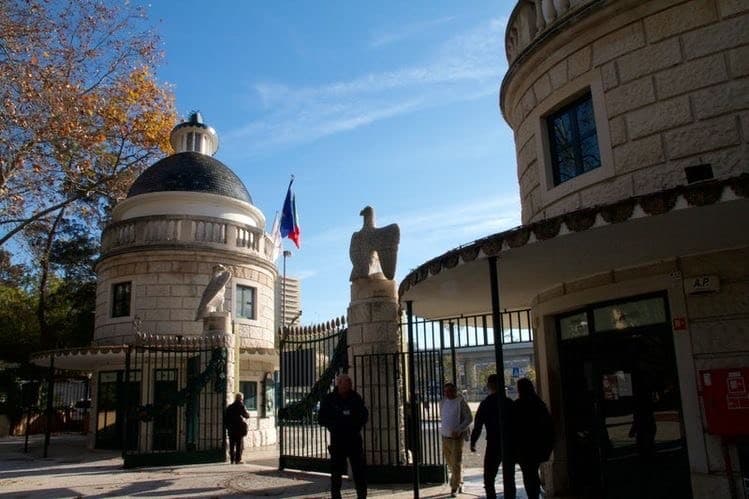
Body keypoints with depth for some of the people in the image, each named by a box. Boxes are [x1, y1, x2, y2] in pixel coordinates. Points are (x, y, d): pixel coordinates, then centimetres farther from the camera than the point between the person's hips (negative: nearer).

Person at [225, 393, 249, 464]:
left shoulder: (229, 407, 7)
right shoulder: (241, 406, -9)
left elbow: (225, 417, 8)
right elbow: (247, 415, -7)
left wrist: (227, 426, 15)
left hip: (231, 429, 5)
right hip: (239, 428, -5)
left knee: (232, 445, 11)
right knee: (239, 445, 3)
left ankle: (232, 459, 12)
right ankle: (238, 460, 0)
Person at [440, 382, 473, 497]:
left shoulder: (461, 402, -9)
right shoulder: (443, 403, 9)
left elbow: (469, 418, -10)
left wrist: (458, 430, -18)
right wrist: (443, 430, 14)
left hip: (457, 437, -6)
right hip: (445, 437, 6)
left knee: (457, 463, -4)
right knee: (450, 463, 13)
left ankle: (455, 488, 4)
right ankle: (459, 484, 29)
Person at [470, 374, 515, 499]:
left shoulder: (485, 404, -6)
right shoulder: (509, 402, 0)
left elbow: (478, 425, -6)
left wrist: (473, 442, 4)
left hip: (493, 444, -3)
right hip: (510, 444, 3)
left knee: (489, 477, 7)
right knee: (509, 477, 12)